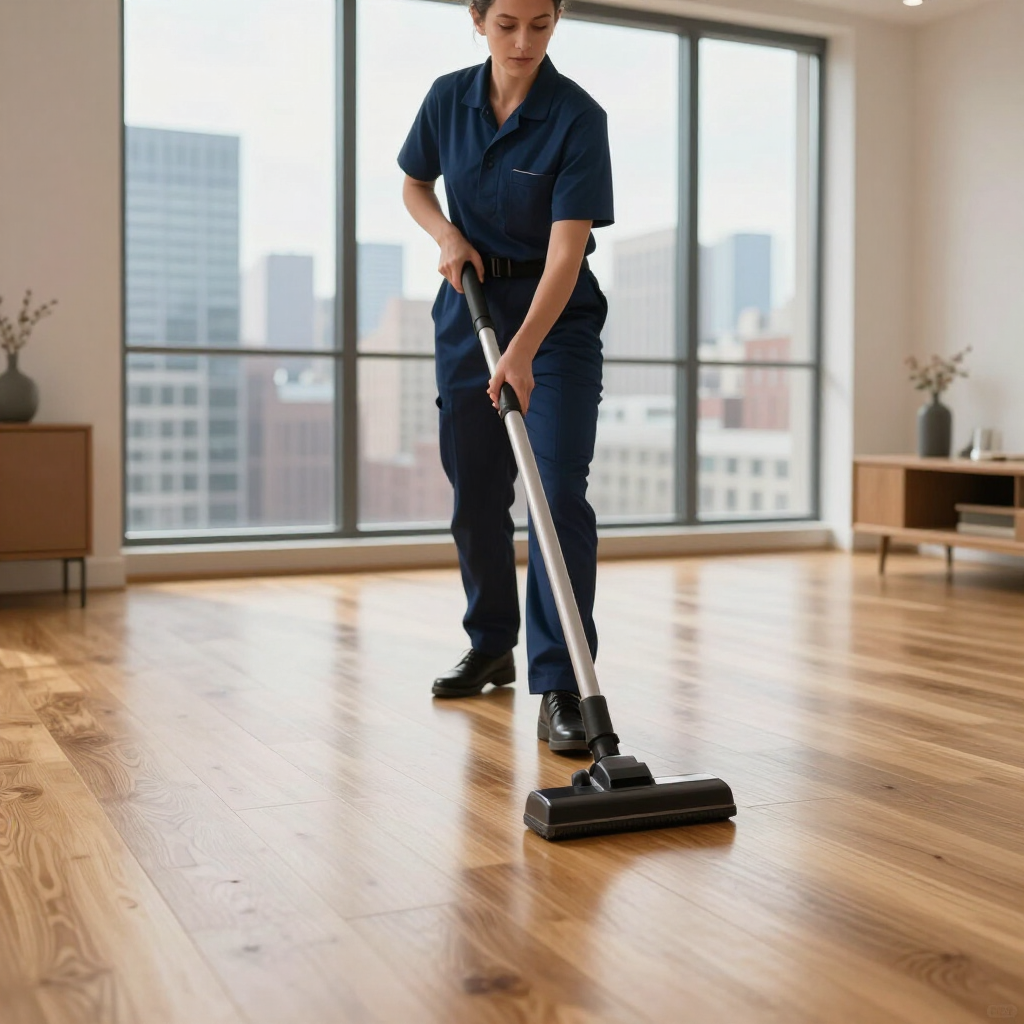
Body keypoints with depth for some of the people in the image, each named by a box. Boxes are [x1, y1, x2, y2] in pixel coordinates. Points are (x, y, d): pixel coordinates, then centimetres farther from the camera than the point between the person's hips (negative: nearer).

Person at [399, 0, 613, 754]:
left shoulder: (577, 117, -16)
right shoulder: (449, 98, -2)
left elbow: (567, 248, -24)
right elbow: (415, 187, 14)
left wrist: (523, 350, -36)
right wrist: (448, 236, -7)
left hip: (557, 316, -4)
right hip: (469, 307, 4)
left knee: (560, 493, -14)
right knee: (476, 495, 10)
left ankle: (561, 687, -12)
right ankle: (493, 647, 28)